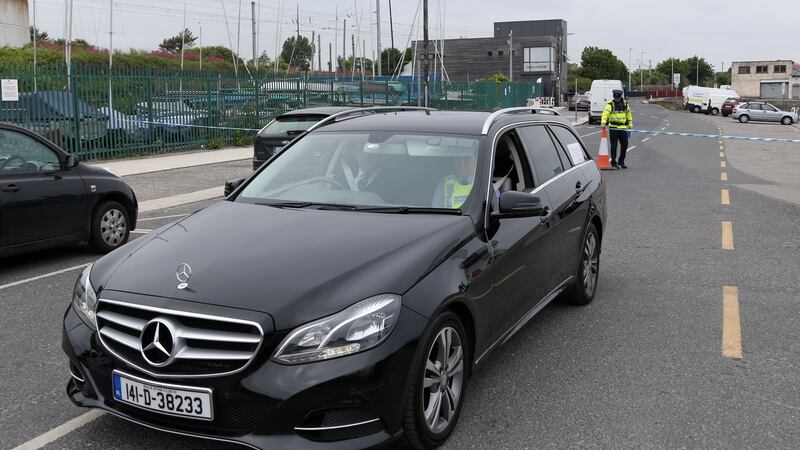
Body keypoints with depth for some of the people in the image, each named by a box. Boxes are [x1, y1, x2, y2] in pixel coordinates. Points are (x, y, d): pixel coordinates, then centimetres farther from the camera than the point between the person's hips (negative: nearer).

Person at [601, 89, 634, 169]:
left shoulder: (625, 104, 11)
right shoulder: (610, 104, -4)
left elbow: (628, 114, 22)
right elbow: (605, 113, -17)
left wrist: (630, 124, 19)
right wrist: (603, 122, -33)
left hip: (623, 128, 4)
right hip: (613, 128, -4)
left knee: (624, 145, 5)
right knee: (614, 146, -2)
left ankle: (621, 161, 22)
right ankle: (614, 163, 6)